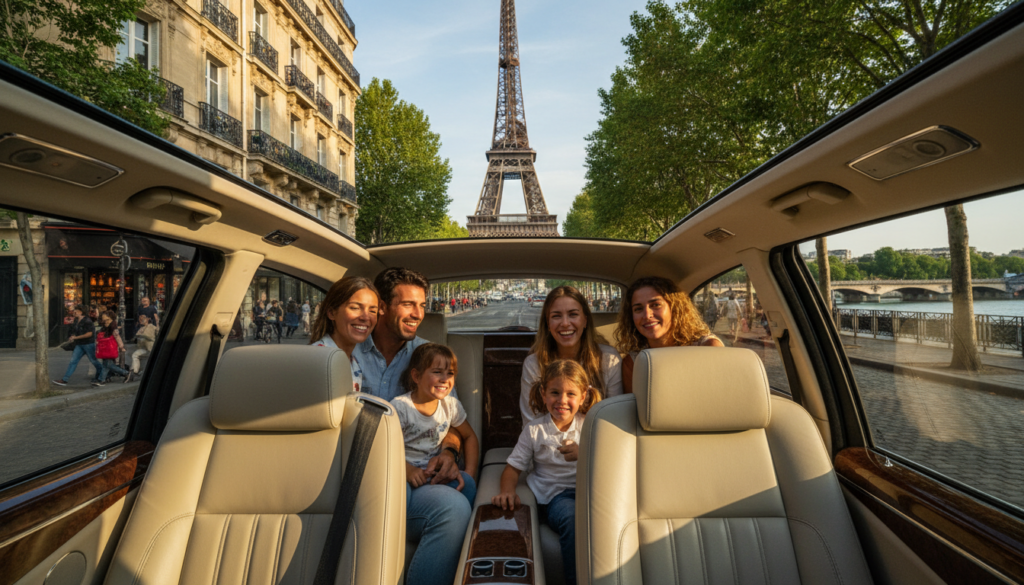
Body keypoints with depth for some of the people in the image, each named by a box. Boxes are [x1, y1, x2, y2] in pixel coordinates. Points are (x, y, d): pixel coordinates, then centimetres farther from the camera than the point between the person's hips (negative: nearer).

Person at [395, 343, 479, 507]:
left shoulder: (451, 405, 3)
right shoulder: (400, 407, -11)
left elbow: (470, 437, 16)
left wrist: (470, 474, 2)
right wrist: (407, 470, -29)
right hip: (402, 476, -4)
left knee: (466, 483, -24)